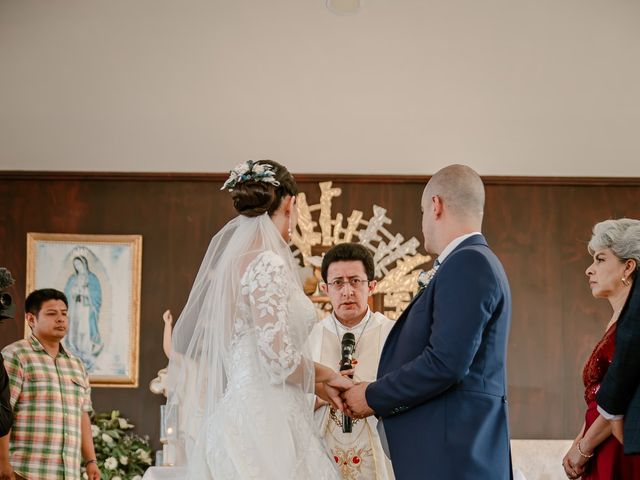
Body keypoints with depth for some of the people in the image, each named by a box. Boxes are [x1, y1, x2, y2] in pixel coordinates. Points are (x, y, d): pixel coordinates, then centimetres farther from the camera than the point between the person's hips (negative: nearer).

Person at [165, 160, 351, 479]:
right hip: (265, 425, -9)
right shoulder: (268, 264, -11)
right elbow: (280, 358, -18)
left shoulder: (231, 260, 15)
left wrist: (316, 383, 18)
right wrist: (325, 374, 2)